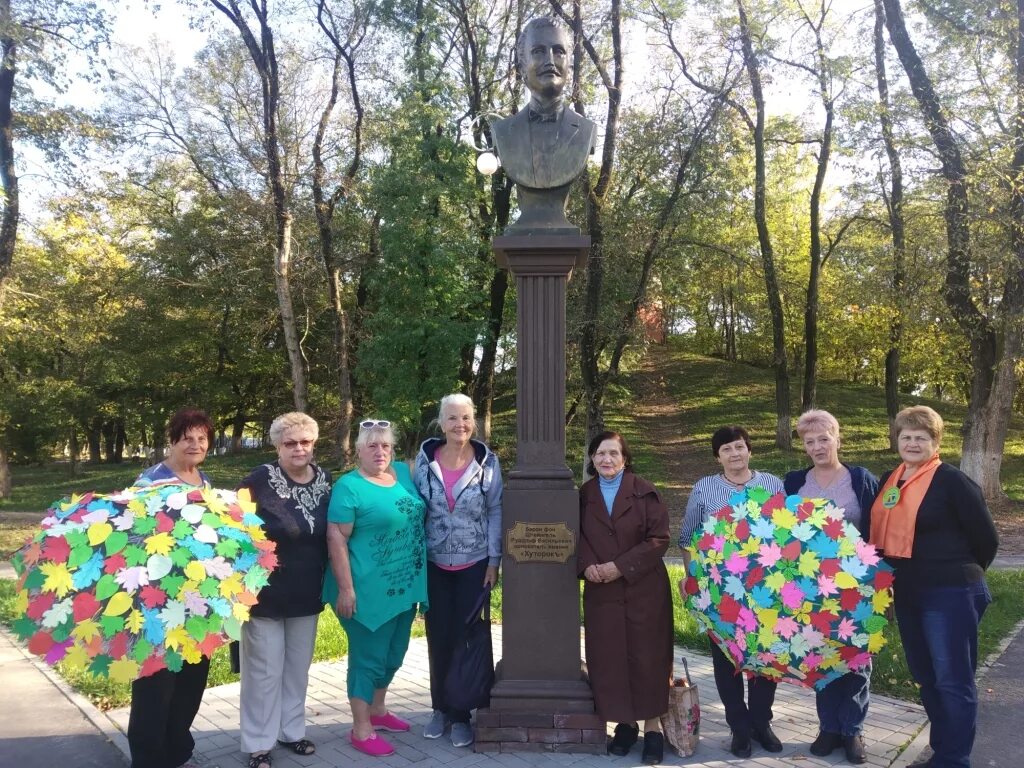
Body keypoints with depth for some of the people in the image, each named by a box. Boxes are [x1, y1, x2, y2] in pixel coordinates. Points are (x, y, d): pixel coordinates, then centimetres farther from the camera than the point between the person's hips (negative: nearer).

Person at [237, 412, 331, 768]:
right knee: (265, 670, 6)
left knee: (298, 667, 18)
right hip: (265, 593, -5)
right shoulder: (259, 481, -16)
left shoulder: (324, 480, 0)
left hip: (307, 594, 5)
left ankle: (291, 730, 36)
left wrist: (329, 582, 12)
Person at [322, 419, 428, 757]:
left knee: (393, 653, 20)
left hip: (405, 586, 7)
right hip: (370, 589, -7)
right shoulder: (349, 486, -14)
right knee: (369, 656, 3)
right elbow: (336, 538, -17)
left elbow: (420, 515, 20)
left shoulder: (405, 473, 6)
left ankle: (378, 710, 39)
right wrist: (345, 588, -20)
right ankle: (361, 730, 18)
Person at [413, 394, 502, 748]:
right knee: (438, 638, 9)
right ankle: (440, 708, 26)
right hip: (434, 564, 1)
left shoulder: (488, 462, -6)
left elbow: (496, 513, -2)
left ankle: (461, 714, 17)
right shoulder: (425, 459, -3)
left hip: (474, 564, -1)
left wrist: (494, 560, -5)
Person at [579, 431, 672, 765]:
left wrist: (621, 566, -16)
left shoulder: (644, 492, -5)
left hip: (644, 589, -3)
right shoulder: (584, 495, 5)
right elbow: (577, 537, 9)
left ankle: (652, 726, 15)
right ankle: (625, 723, 19)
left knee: (646, 656, 2)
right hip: (600, 591, 3)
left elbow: (659, 538, -9)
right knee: (608, 659, 4)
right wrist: (586, 565, -11)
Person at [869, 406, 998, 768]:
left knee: (952, 680, 1)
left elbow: (986, 538, -7)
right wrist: (894, 577, 13)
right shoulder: (888, 480, 8)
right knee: (925, 676, 17)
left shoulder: (952, 481, -12)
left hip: (950, 595, -7)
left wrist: (960, 573, 4)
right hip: (907, 592, 7)